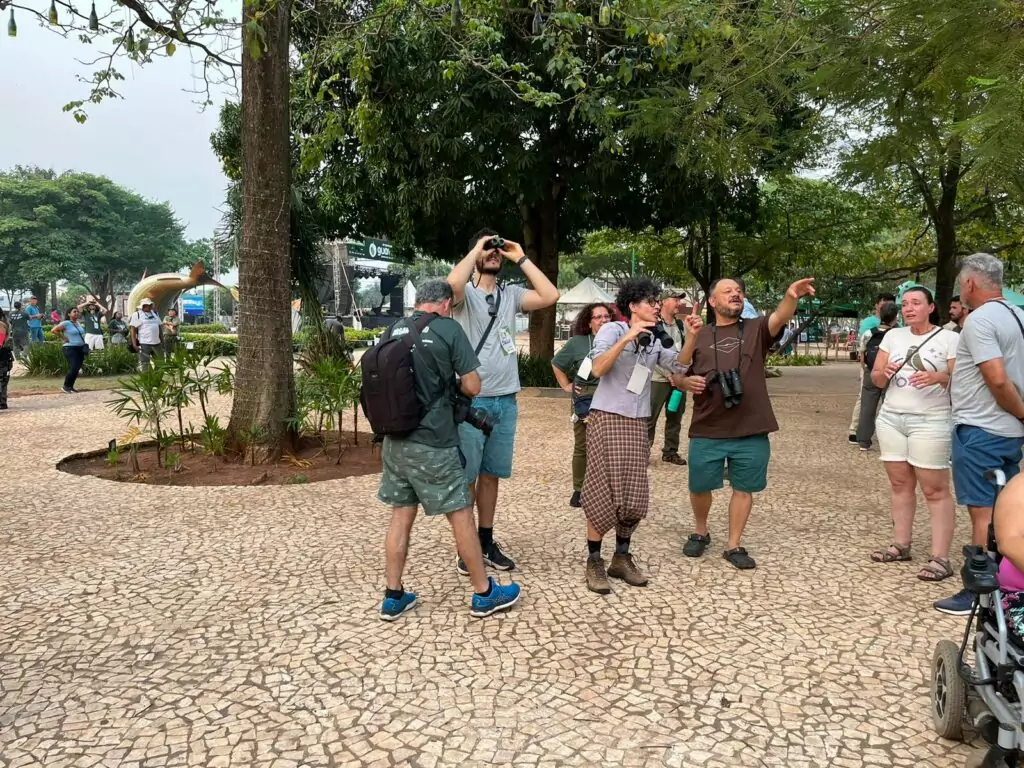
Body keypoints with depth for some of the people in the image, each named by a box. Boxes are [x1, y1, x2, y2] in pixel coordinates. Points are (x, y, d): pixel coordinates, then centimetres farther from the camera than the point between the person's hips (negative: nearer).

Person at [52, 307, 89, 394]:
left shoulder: (78, 323, 13)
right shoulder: (66, 323, -10)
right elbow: (54, 330, -15)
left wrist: (83, 340, 15)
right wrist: (63, 338, -12)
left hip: (80, 348, 7)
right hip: (70, 348, -7)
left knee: (77, 369, 6)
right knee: (73, 368, -13)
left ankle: (71, 386, 18)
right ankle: (66, 386, 3)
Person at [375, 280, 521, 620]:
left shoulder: (395, 330, 8)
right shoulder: (449, 328, -7)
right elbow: (473, 386, -7)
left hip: (395, 439, 6)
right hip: (432, 443, -6)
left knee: (401, 516, 15)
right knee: (461, 515, 6)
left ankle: (393, 597, 22)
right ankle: (485, 594, 19)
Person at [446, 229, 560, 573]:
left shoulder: (511, 295, 10)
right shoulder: (465, 293, -3)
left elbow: (550, 296, -3)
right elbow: (452, 282, -28)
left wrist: (521, 258, 0)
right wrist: (477, 248, -12)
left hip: (506, 400, 5)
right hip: (471, 400, -5)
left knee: (490, 474, 14)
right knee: (466, 476, 3)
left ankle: (486, 542, 25)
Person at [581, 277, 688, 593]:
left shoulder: (655, 340, 13)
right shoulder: (612, 330, -4)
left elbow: (678, 364, 2)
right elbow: (598, 369, -19)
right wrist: (627, 337, -26)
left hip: (637, 424, 6)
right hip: (607, 419, -6)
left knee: (634, 495, 5)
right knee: (603, 492, -3)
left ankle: (622, 558, 19)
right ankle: (594, 562, 8)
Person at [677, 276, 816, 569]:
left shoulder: (756, 329, 5)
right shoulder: (698, 336, 6)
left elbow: (781, 317, -16)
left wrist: (791, 297, -37)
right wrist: (686, 382, -11)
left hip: (751, 431, 0)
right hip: (707, 431, 0)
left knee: (744, 488, 9)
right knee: (700, 487, 9)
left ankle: (733, 545, 24)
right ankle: (700, 532, 36)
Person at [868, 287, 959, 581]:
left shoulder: (949, 338, -2)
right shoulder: (892, 336, 10)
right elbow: (875, 378, 10)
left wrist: (938, 377, -27)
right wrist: (884, 374, -13)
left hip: (931, 421, -5)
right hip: (890, 418, 5)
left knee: (935, 489, -5)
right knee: (899, 483, 10)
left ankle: (940, 558, -3)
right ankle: (901, 545, 20)